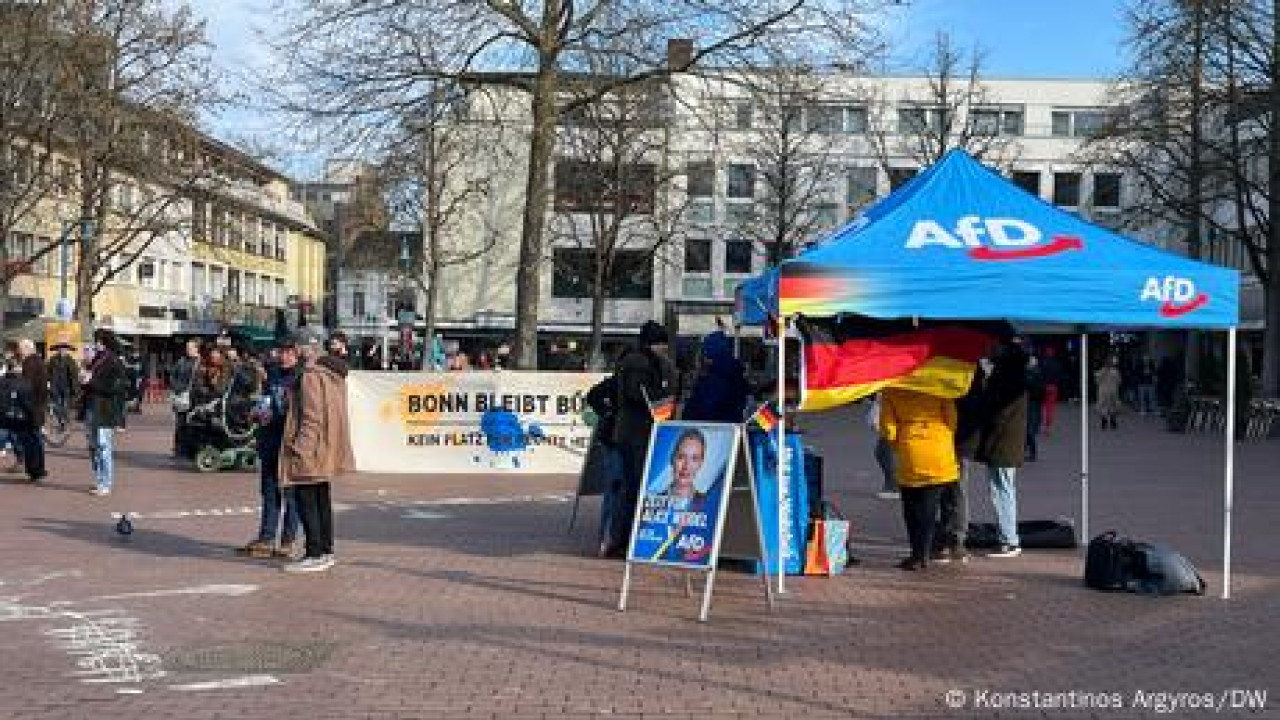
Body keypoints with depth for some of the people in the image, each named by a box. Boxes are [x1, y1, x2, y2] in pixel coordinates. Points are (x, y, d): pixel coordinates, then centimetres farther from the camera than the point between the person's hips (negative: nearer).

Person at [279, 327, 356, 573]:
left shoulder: (311, 374, -17)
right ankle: (326, 551, 21)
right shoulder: (332, 371, 13)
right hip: (327, 448, 10)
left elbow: (312, 416, -21)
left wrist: (301, 448, -20)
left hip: (311, 446, -10)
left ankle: (314, 555, -3)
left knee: (306, 499, -4)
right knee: (322, 499, 15)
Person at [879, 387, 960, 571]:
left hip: (909, 455, 0)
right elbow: (951, 419, -2)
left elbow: (887, 428, -5)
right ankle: (922, 555, 4)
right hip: (939, 454, 1)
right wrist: (948, 439, 16)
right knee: (929, 507, 6)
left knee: (912, 508, 10)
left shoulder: (891, 390, -4)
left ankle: (919, 555, 7)